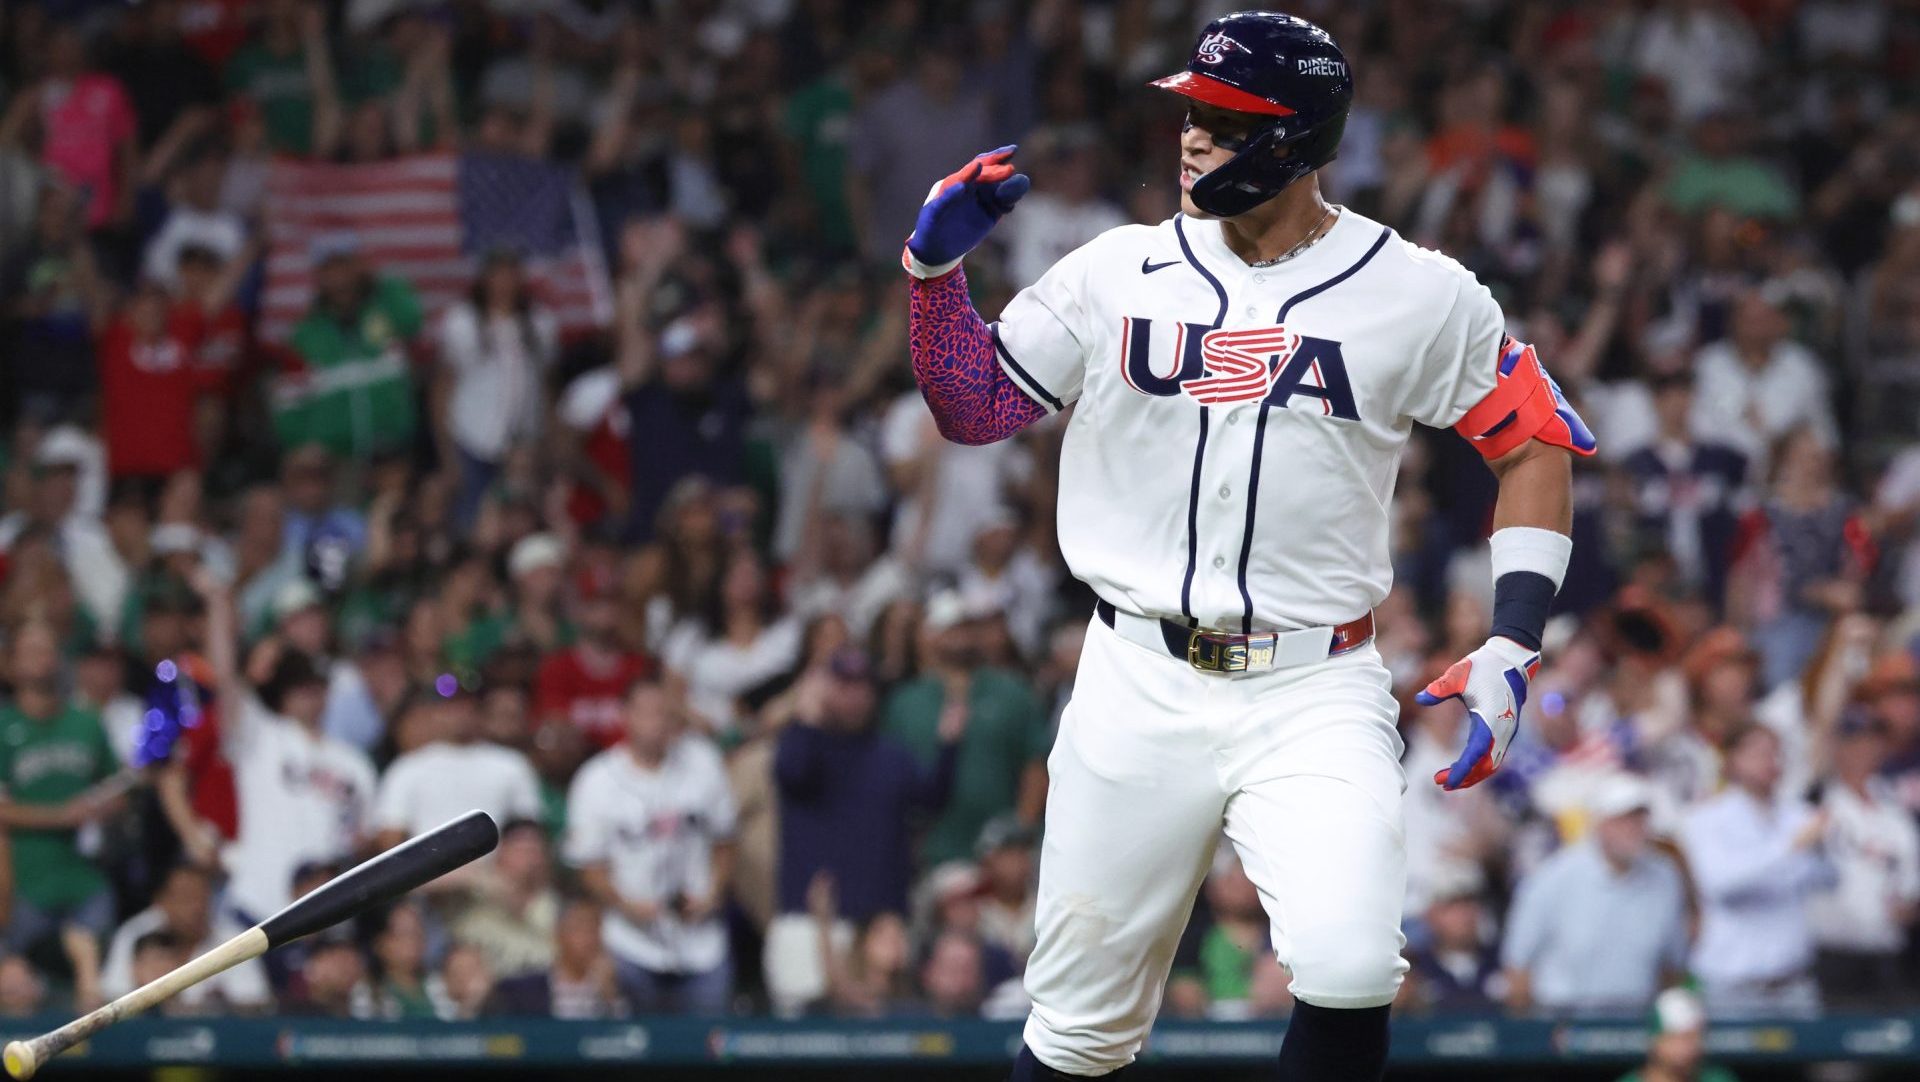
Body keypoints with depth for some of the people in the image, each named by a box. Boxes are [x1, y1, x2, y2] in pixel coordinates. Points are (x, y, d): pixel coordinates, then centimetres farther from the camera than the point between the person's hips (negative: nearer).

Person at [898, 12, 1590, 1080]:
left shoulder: (1419, 294, -3)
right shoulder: (1120, 272, 4)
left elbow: (1538, 446, 4)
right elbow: (973, 408, 10)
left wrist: (1510, 652, -6)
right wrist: (936, 265, -6)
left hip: (1315, 695, -2)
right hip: (1139, 689, 2)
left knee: (1349, 971, -25)